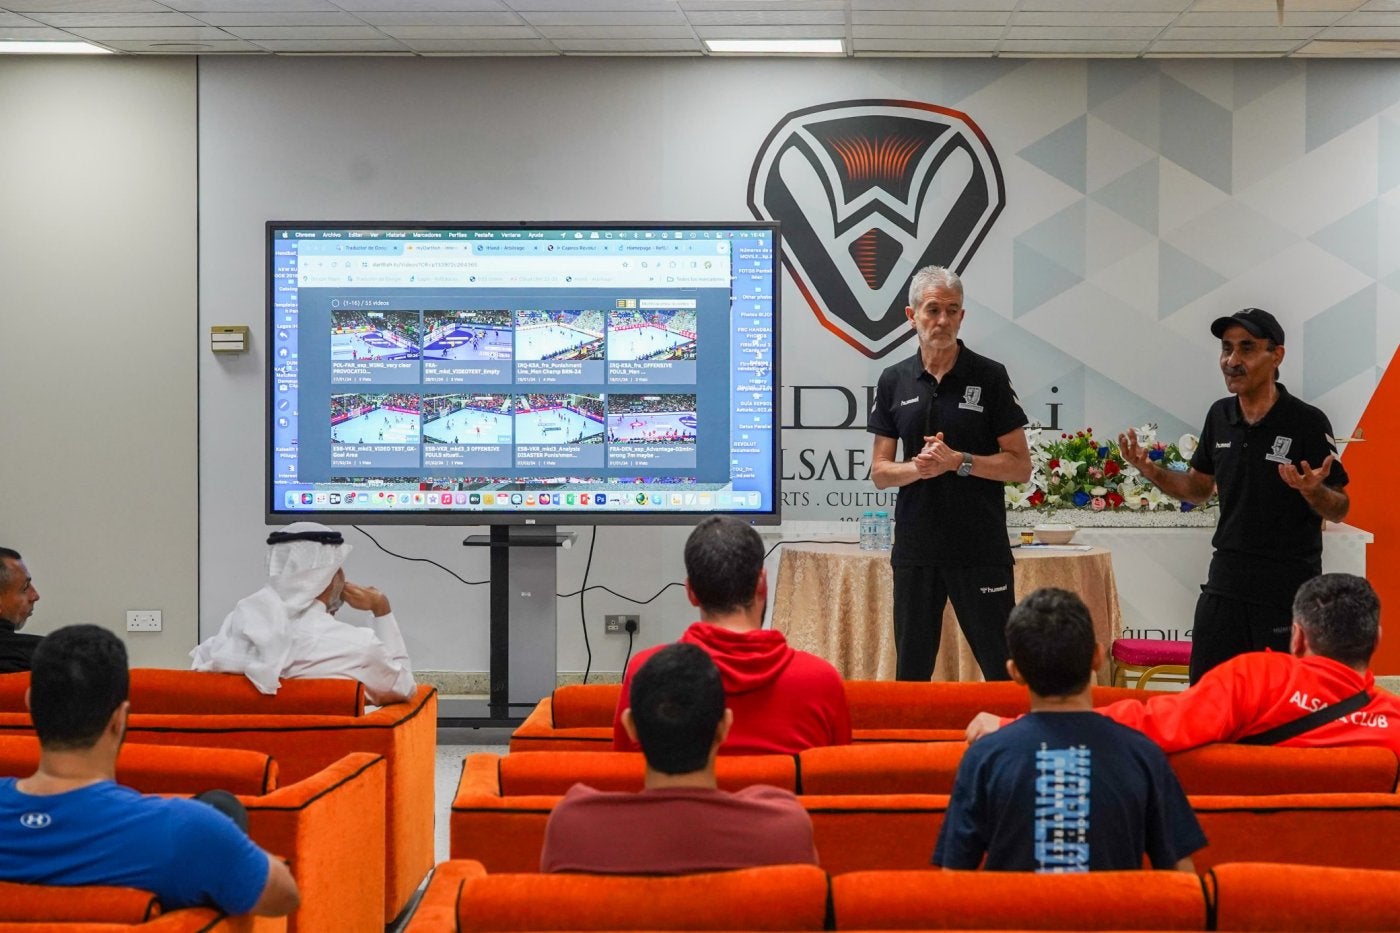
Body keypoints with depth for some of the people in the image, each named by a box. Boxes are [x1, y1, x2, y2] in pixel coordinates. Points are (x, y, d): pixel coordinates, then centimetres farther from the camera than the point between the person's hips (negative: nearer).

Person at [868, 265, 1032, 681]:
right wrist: (918, 467, -12)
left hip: (981, 550, -3)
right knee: (911, 670, 9)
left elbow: (1020, 466, -2)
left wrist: (958, 461, -15)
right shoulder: (894, 381, 7)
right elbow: (880, 472, 8)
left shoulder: (990, 377, -1)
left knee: (1003, 669, -1)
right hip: (915, 550, 3)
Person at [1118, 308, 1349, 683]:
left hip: (1289, 587, -5)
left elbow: (1340, 509, -7)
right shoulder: (1219, 416, 5)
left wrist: (1313, 490, -28)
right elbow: (1200, 487, 18)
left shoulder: (1308, 422, -11)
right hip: (1226, 578, 5)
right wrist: (1151, 471, 2)